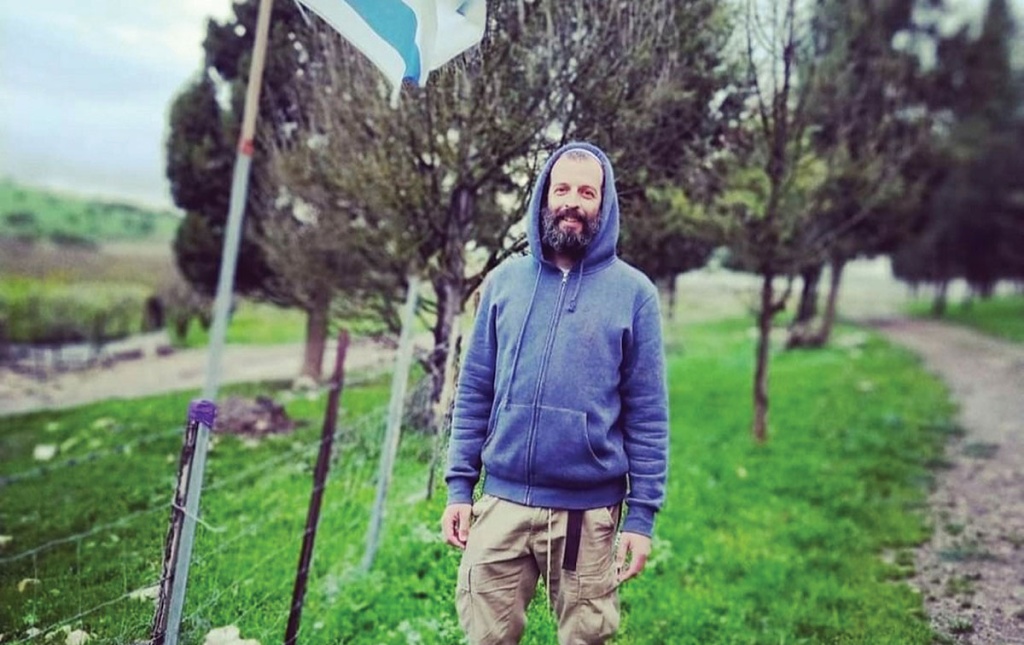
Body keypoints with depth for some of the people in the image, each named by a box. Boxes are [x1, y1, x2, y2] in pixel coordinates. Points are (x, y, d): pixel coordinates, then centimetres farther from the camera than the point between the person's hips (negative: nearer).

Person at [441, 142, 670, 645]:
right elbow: (474, 392, 7)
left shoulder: (633, 291, -1)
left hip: (589, 511, -2)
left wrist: (642, 514, -6)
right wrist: (459, 485, 2)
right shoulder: (504, 281, 6)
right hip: (501, 502, 2)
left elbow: (647, 413, -2)